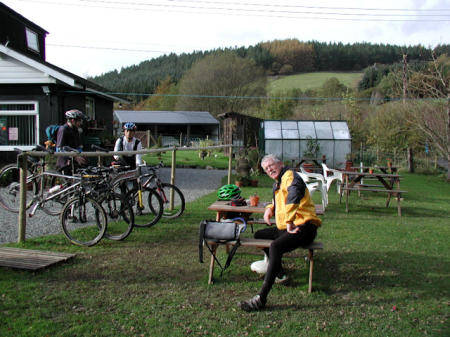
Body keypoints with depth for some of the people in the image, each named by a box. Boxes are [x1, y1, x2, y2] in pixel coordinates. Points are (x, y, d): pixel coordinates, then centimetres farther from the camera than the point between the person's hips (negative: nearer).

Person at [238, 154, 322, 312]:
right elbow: (278, 200, 38)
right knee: (259, 235, 20)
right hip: (287, 227, 11)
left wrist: (290, 222, -38)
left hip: (303, 227, -11)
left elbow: (294, 195, -32)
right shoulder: (278, 182, 21)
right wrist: (270, 208, 13)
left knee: (276, 246, -33)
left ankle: (261, 299, -37)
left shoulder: (290, 176, -9)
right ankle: (280, 275, 17)